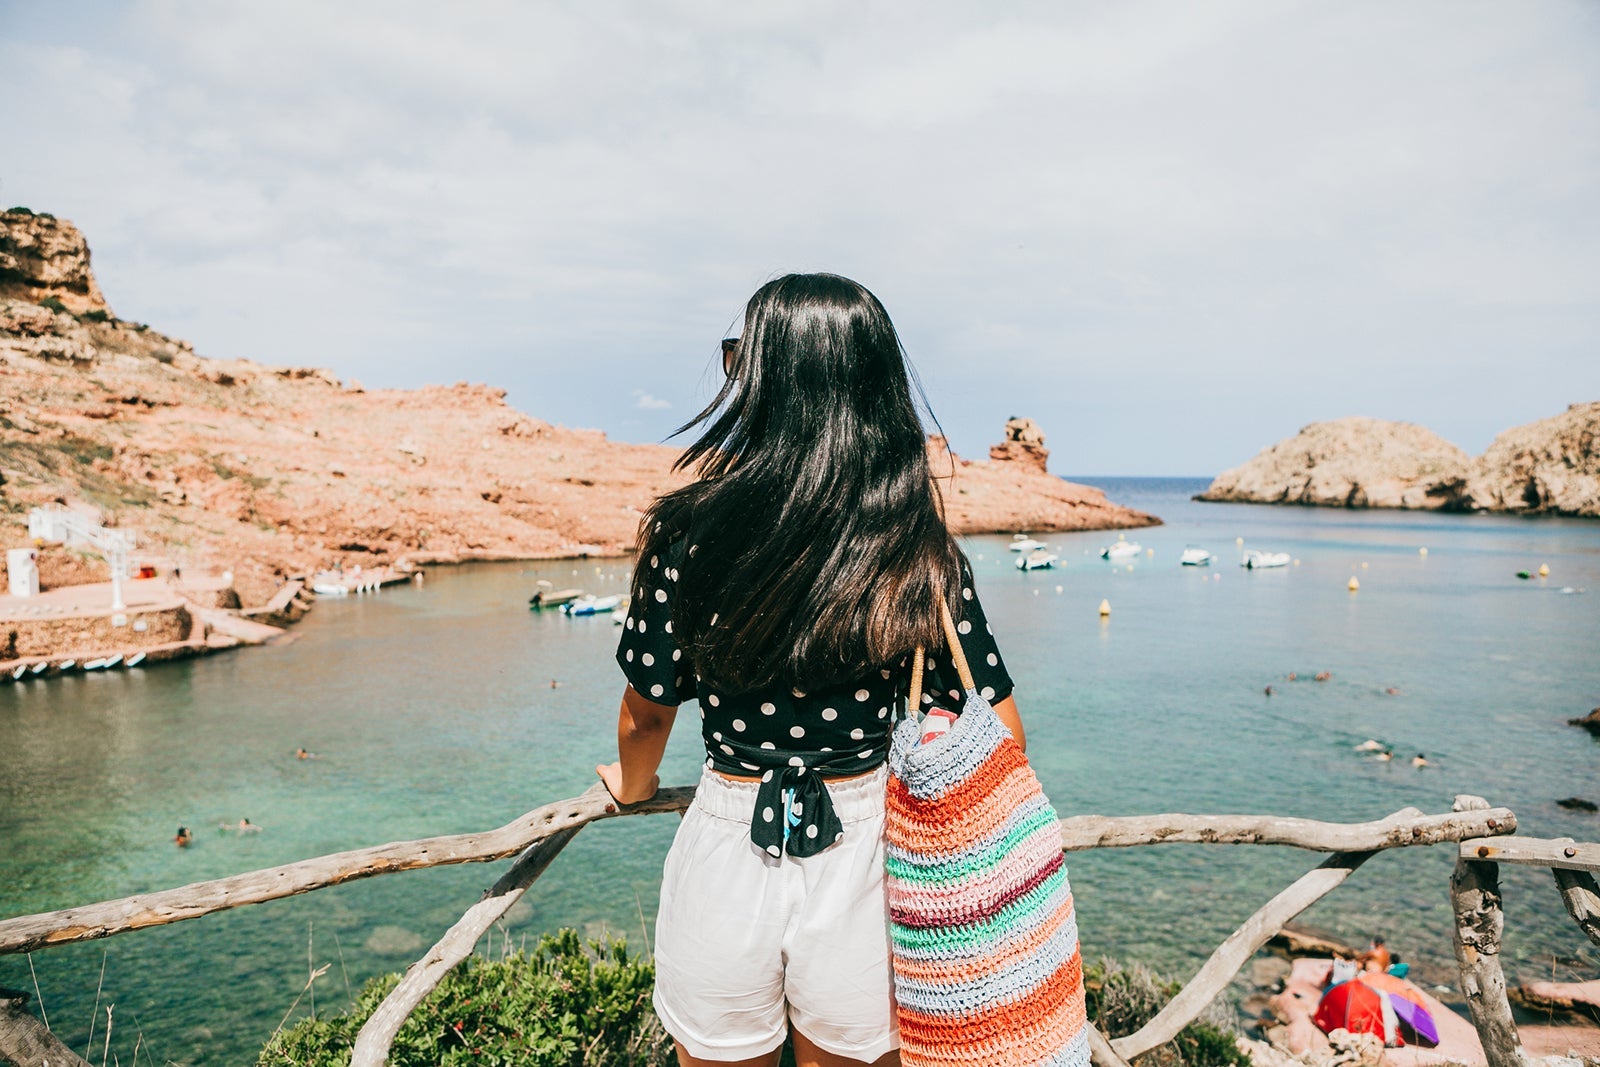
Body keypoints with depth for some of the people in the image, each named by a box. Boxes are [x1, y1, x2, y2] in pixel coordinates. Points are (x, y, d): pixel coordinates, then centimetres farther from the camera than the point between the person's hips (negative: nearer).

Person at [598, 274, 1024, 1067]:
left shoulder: (690, 533, -14)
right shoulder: (925, 555, -12)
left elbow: (648, 711, -2)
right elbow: (1002, 738, -8)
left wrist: (633, 785, 20)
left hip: (724, 860, 0)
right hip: (866, 867, 1)